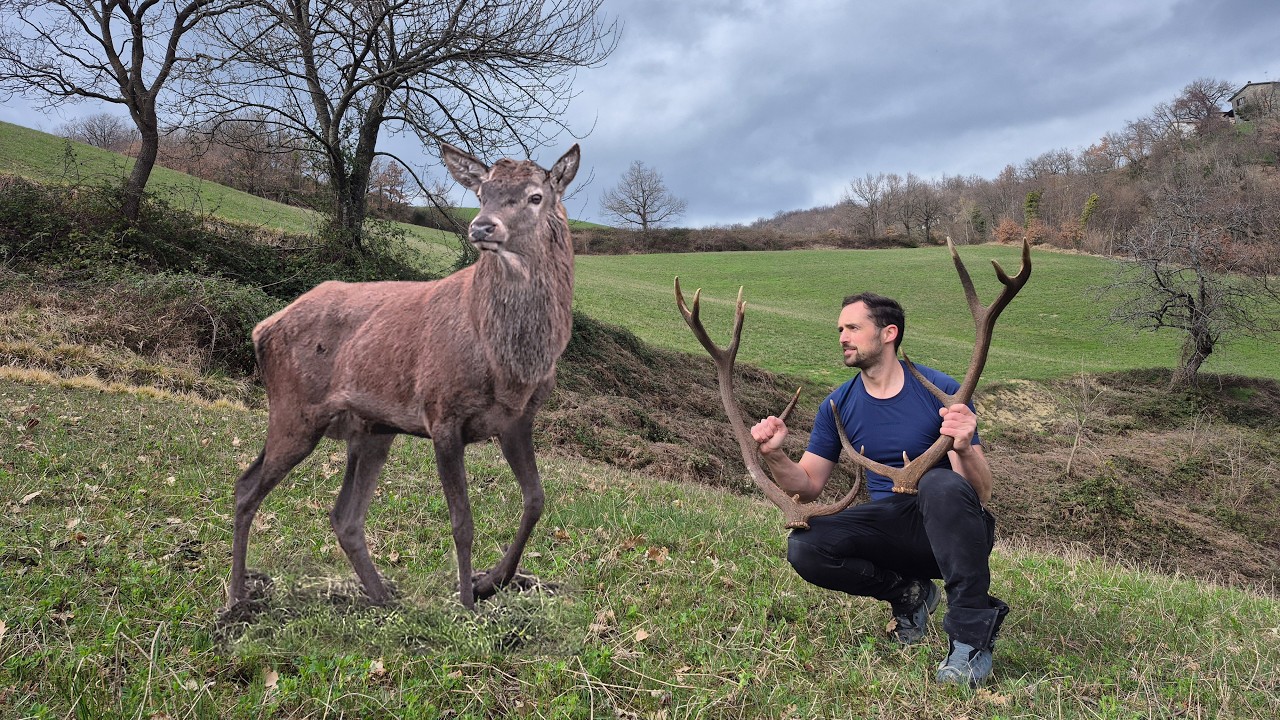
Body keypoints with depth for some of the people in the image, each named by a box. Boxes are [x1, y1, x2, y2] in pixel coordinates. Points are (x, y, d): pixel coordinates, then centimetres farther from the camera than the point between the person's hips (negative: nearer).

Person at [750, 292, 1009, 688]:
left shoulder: (940, 391, -11)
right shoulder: (838, 405, 3)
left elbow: (981, 493, -15)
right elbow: (808, 486, 2)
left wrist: (964, 448, -37)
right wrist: (775, 455, -18)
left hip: (950, 531, -4)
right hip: (889, 529, 4)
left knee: (941, 484, -37)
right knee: (803, 547, -22)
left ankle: (972, 634, -24)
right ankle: (907, 592, 3)